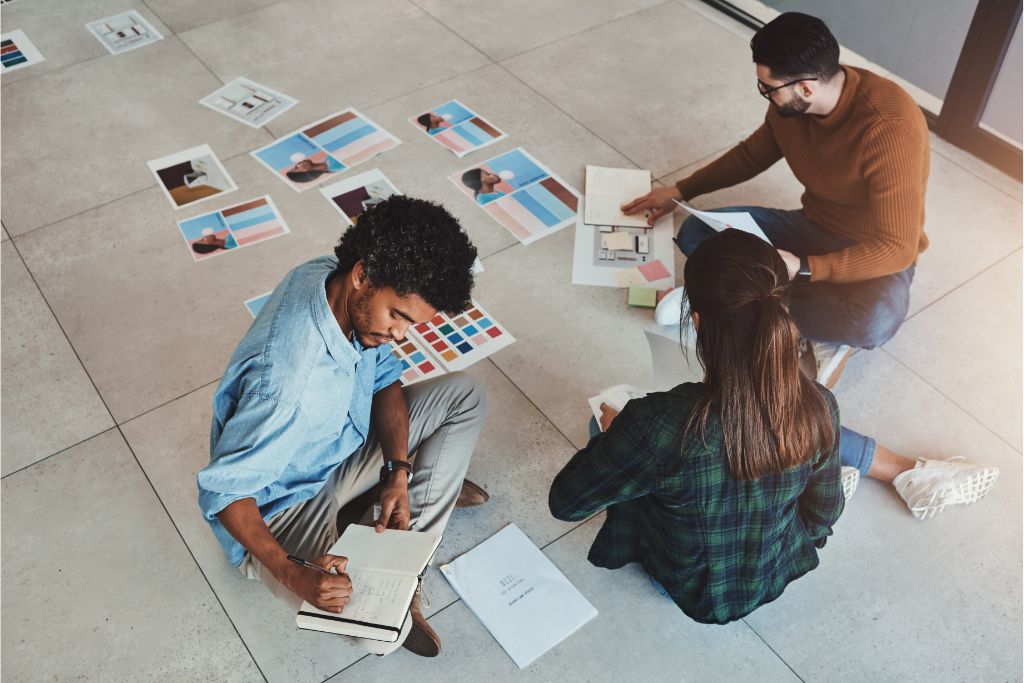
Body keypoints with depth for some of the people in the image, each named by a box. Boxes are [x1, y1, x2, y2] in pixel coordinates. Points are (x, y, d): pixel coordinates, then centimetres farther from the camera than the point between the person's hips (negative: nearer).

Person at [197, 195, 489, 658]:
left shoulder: (356, 297, -17)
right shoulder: (286, 377, -41)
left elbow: (384, 377, 0)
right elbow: (221, 490, -31)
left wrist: (399, 470, -13)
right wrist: (290, 573, -41)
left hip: (342, 446, 8)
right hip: (283, 502, -7)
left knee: (464, 396, 3)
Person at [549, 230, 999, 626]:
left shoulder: (661, 424, -39)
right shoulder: (818, 408, -25)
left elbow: (565, 502, -23)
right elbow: (823, 515, -6)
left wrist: (612, 435, -4)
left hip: (689, 588, -2)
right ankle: (909, 473, 40)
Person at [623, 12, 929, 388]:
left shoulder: (890, 130, -33)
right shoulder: (790, 102, -12)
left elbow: (897, 247, -30)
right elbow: (752, 155, 11)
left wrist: (803, 269, -36)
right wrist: (680, 191, 9)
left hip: (875, 256, -6)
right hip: (813, 229, 6)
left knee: (876, 321, -41)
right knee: (696, 233, -13)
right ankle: (824, 329, -16)